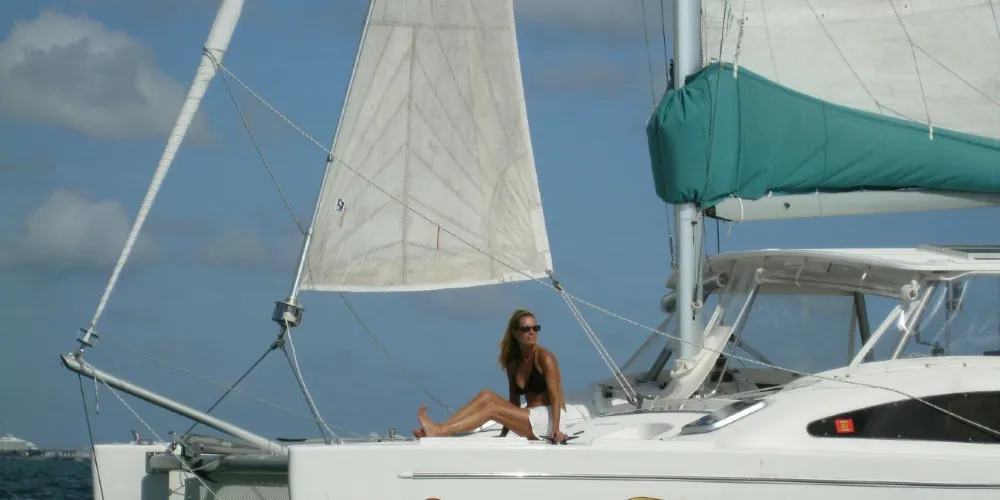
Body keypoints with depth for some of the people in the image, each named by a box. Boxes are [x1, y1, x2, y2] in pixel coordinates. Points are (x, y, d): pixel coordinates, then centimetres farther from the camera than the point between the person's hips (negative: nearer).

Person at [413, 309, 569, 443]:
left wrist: (555, 430, -27)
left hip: (549, 419, -6)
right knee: (486, 395, -11)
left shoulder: (544, 358, -8)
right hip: (531, 416, 6)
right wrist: (503, 434, 8)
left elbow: (555, 397, -15)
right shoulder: (513, 363, 12)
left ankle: (438, 431, -27)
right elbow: (514, 403, 14)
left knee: (491, 409, -19)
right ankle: (439, 428, -22)